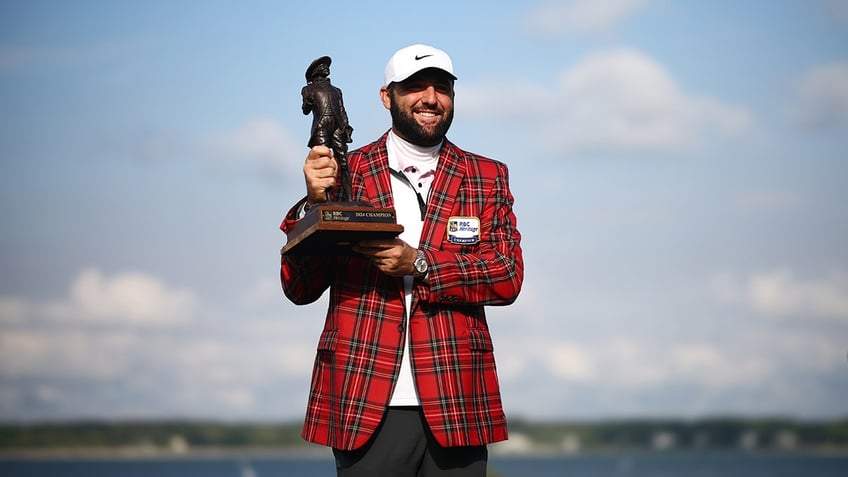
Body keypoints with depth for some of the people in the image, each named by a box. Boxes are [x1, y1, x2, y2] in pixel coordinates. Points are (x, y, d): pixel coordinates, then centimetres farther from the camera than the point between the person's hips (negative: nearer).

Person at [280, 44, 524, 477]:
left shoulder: (487, 179, 10)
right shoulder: (345, 174, 7)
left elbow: (508, 278, -2)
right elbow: (299, 289, 2)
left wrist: (419, 263, -14)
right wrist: (315, 205, -13)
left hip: (456, 406, 1)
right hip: (366, 406, -1)